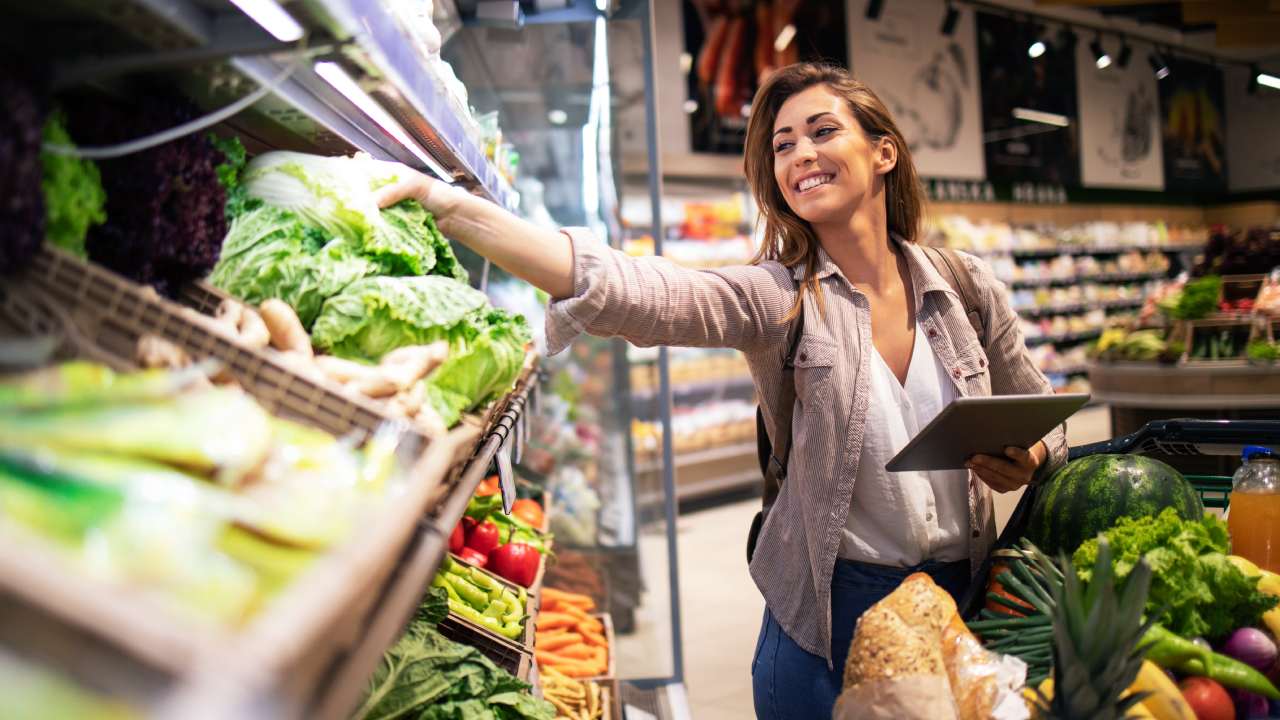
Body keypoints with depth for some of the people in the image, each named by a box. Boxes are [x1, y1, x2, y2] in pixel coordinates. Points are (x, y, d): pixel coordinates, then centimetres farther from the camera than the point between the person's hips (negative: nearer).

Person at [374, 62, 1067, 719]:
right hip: (827, 611, -2)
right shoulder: (773, 298, -12)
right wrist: (450, 207, -42)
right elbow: (621, 289, -30)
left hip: (966, 599, 3)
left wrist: (1025, 462, -14)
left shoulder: (967, 287, -3)